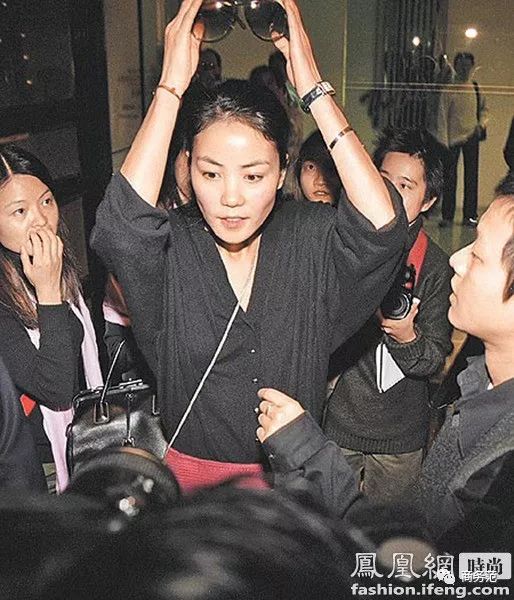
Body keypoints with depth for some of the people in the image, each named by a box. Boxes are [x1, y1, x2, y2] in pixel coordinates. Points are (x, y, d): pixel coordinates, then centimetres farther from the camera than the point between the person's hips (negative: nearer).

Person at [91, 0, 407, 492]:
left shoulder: (312, 239, -14)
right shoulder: (169, 246, -18)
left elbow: (381, 225, -33)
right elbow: (121, 225, -39)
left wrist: (311, 86, -31)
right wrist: (172, 82, -33)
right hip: (191, 472, -1)